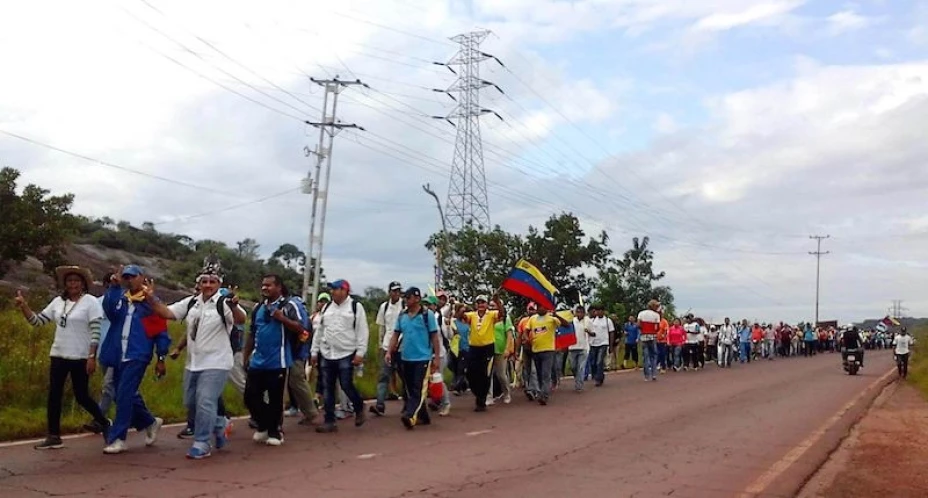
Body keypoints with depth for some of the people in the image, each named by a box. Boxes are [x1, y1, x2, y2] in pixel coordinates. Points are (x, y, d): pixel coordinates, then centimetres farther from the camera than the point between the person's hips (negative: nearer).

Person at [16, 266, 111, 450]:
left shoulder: (91, 302, -8)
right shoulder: (58, 302, 8)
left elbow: (96, 332, -13)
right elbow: (37, 321, 10)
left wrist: (92, 357, -17)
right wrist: (23, 306, -5)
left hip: (80, 358, -5)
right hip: (59, 356, 5)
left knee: (81, 396, 0)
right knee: (54, 395, 3)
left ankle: (104, 423, 22)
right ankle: (53, 436, 11)